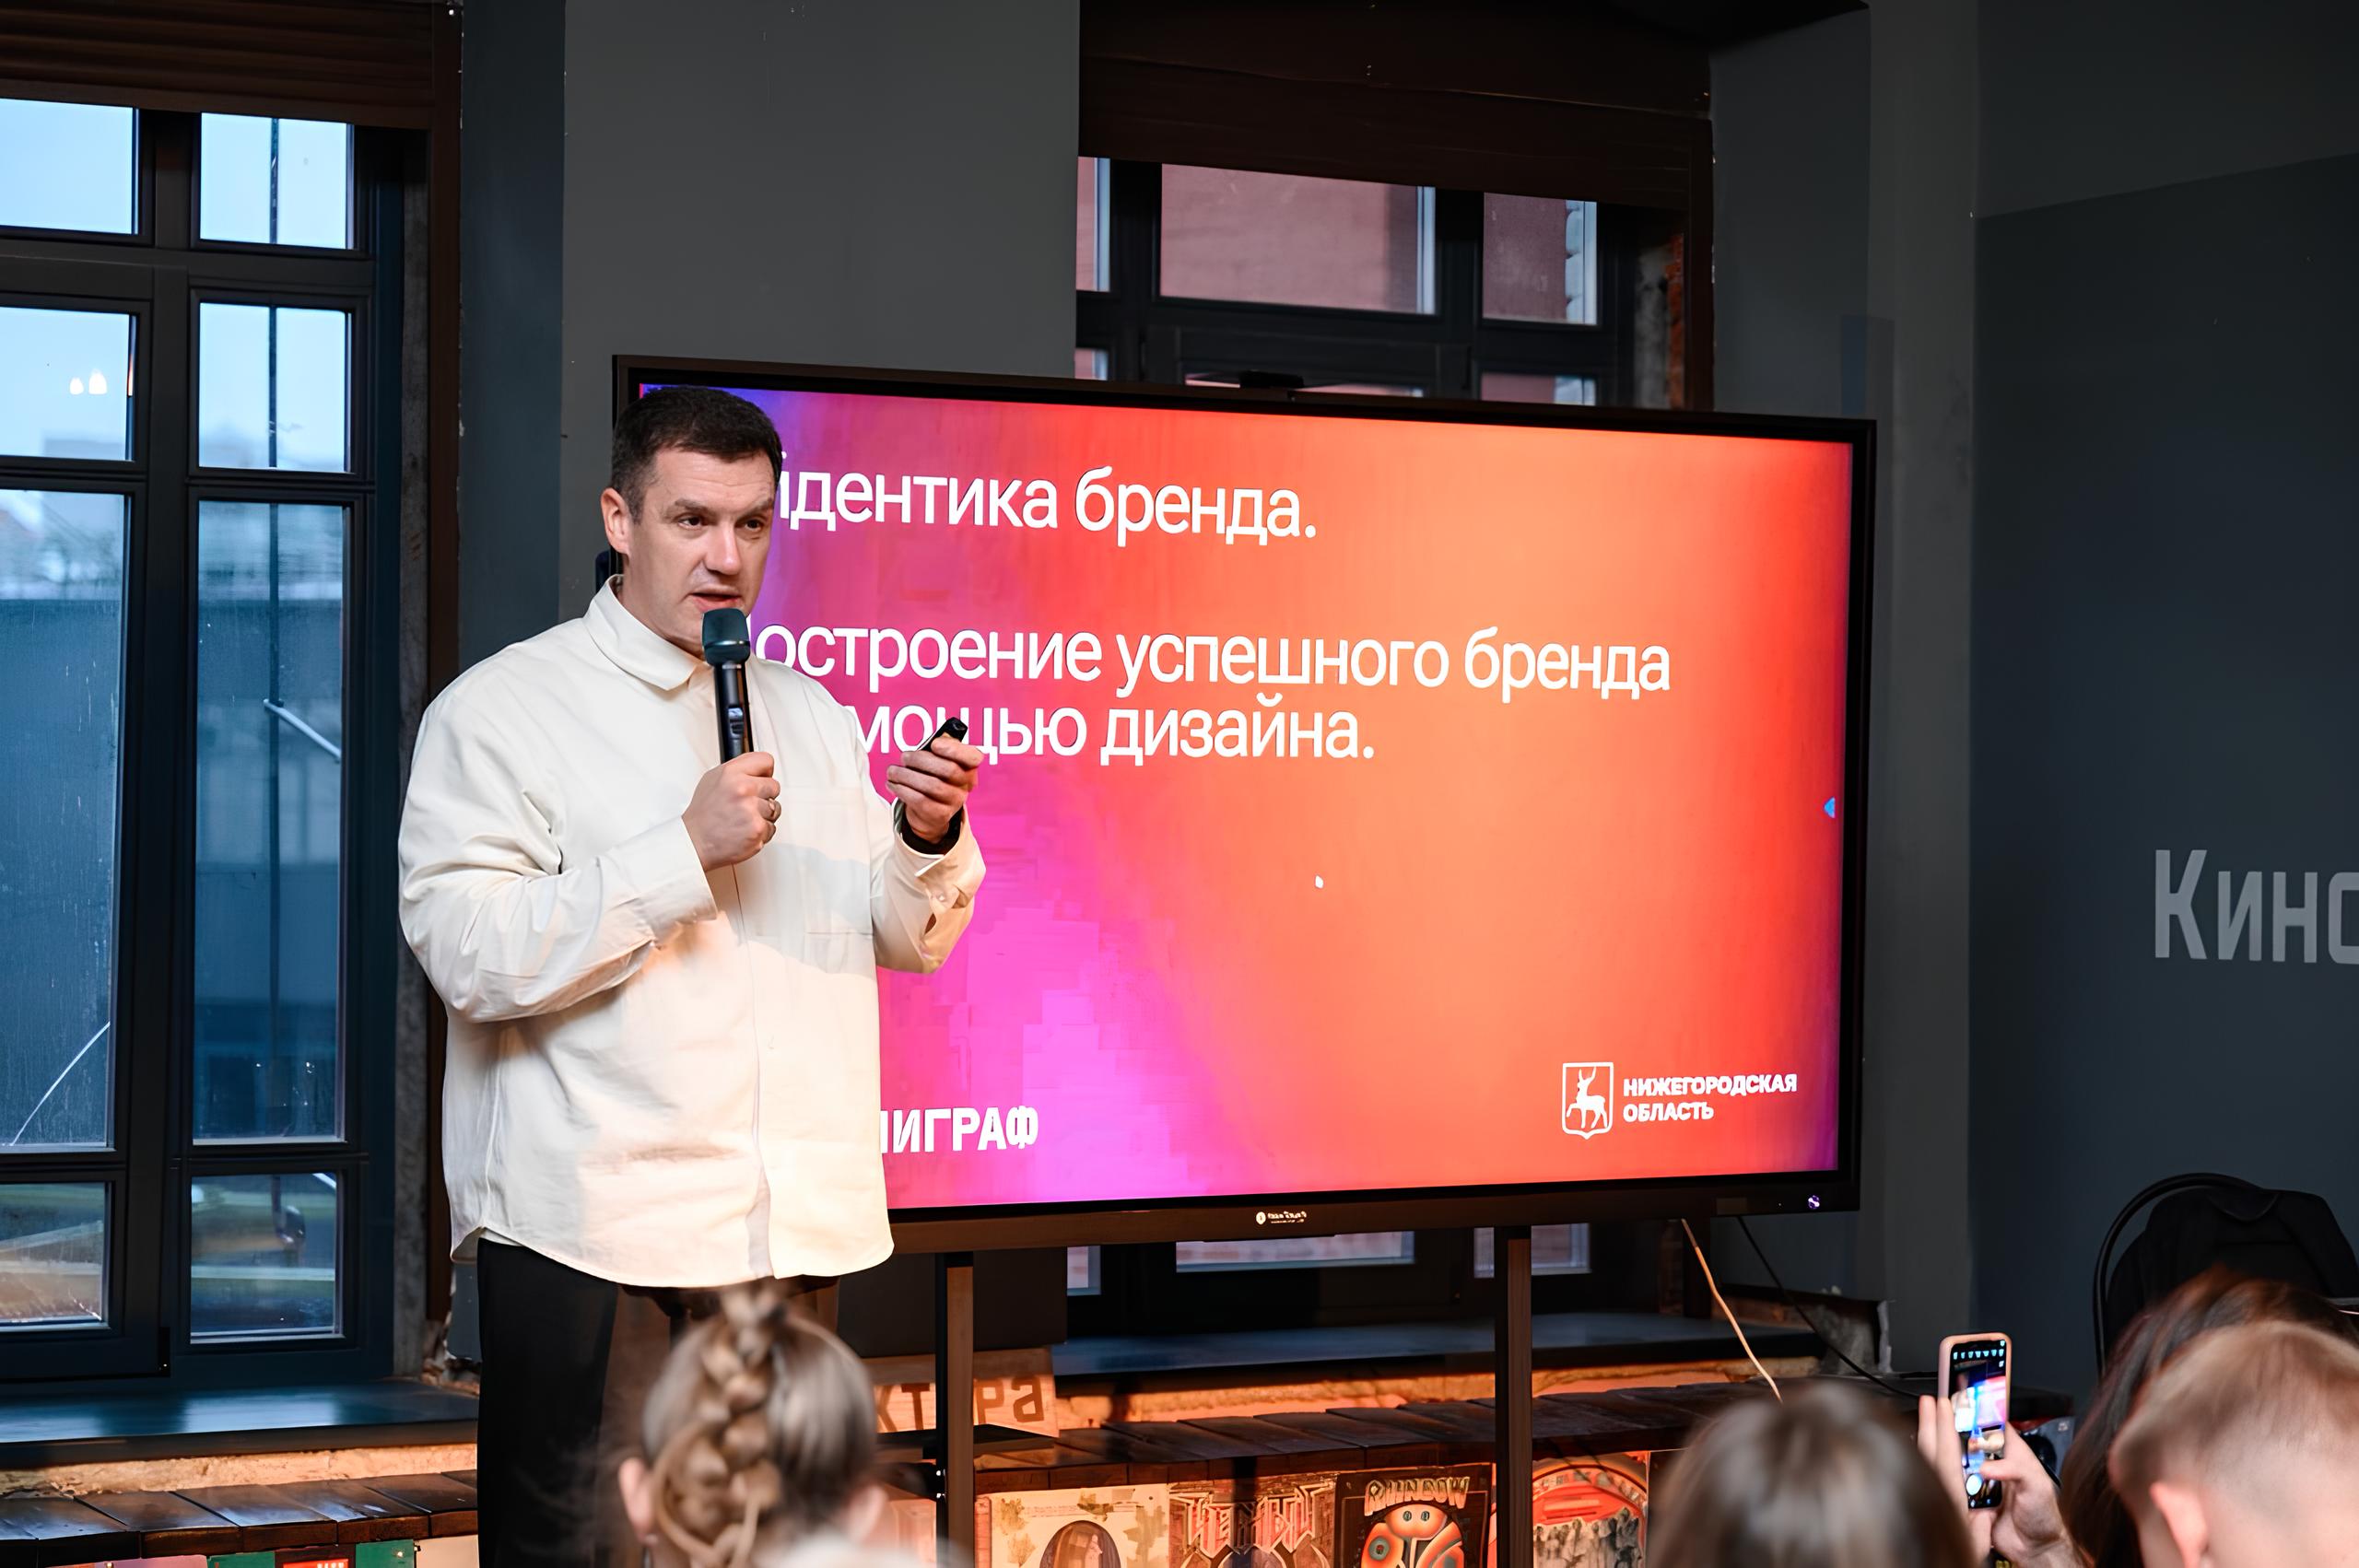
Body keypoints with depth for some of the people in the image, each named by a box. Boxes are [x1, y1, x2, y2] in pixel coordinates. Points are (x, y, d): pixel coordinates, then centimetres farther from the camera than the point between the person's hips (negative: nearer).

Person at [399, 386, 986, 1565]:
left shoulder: (811, 714, 18)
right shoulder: (500, 708, -2)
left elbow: (908, 940, 18)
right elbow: (471, 956, -14)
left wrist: (928, 840, -3)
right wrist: (686, 850, -19)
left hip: (793, 1233, 5)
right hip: (588, 1234, -5)